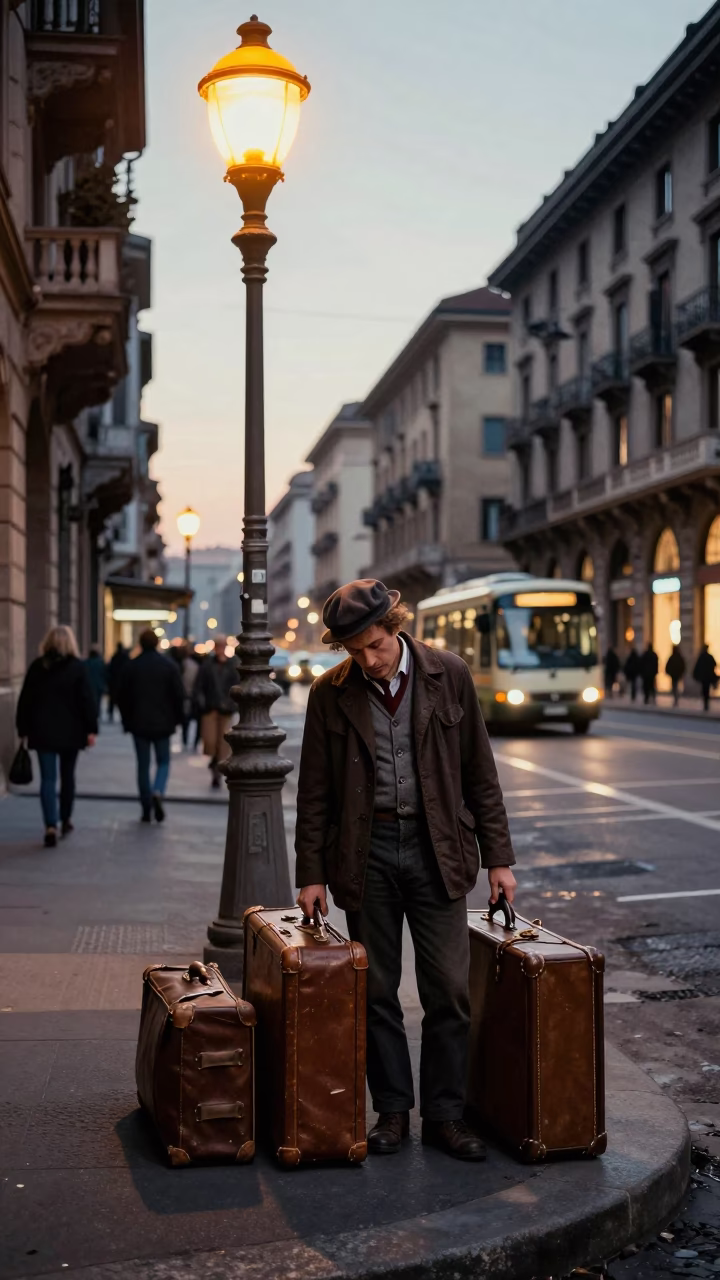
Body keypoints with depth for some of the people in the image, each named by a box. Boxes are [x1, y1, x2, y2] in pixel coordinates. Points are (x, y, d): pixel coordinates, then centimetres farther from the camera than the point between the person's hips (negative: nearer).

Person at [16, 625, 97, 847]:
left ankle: (51, 826, -14)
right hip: (70, 730, -1)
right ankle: (65, 820, 26)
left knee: (47, 778, -2)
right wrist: (91, 729, -6)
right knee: (67, 776, 16)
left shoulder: (36, 666, 3)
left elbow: (25, 700, 4)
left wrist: (23, 729, 10)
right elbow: (87, 700, -8)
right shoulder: (78, 667, -4)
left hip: (42, 730, 1)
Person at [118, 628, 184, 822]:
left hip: (139, 724, 1)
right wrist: (176, 719, 9)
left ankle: (146, 810, 8)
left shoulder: (131, 666, -2)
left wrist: (127, 721, 12)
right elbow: (178, 695, -2)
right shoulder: (169, 666, -3)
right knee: (163, 762, 12)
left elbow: (123, 697, 2)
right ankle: (158, 792, -16)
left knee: (143, 765, 8)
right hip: (162, 724, 0)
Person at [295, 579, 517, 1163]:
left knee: (449, 988, 1)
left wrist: (498, 857, 2)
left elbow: (480, 770, 3)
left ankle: (445, 1113, 14)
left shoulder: (449, 674, -2)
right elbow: (315, 791, 4)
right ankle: (392, 1109, 21)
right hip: (366, 852, 0)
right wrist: (311, 873, 1)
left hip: (436, 848, 0)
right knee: (377, 990, 7)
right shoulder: (331, 693, -1)